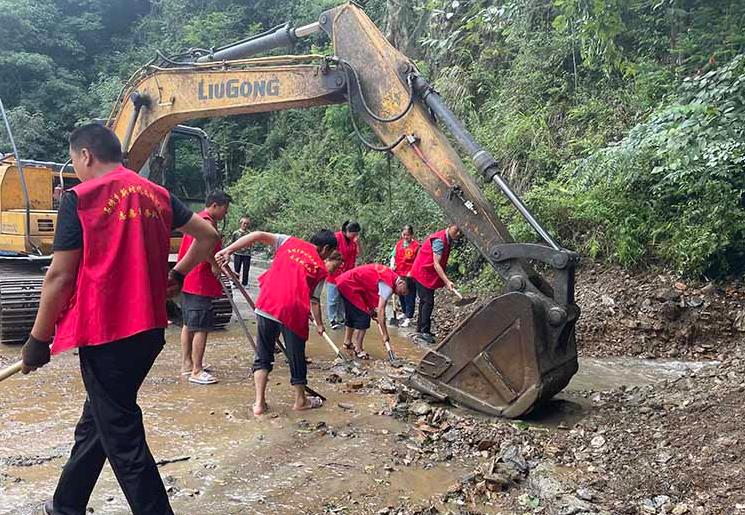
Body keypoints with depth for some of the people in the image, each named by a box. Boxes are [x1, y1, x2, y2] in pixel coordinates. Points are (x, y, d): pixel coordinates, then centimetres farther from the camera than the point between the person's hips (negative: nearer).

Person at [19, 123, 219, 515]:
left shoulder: (80, 198, -9)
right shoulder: (157, 195, 8)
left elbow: (60, 276, -10)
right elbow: (207, 236, 11)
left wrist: (38, 339, -1)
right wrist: (176, 274, 21)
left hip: (106, 334, -7)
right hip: (150, 330, 7)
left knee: (122, 438, 3)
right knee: (95, 422, 23)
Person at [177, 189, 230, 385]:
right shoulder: (207, 221, -13)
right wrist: (214, 264, -20)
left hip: (188, 281, 11)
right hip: (200, 283, -11)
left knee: (189, 324, 16)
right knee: (201, 327, -7)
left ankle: (187, 364, 25)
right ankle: (197, 371, -3)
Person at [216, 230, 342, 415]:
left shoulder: (289, 242, 14)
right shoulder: (321, 268, 10)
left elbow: (258, 235, 3)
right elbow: (314, 300, 12)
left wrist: (228, 251, 3)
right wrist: (320, 325, 27)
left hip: (267, 305, 2)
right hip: (294, 311, -1)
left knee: (263, 355, 15)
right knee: (296, 356, 16)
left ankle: (259, 403, 12)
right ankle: (300, 400, 32)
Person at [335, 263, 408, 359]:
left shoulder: (390, 275, 5)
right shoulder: (388, 285, -20)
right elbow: (380, 310, -22)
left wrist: (372, 309, 5)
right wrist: (385, 334, -17)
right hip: (350, 285, -10)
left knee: (351, 315, 23)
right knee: (363, 318, -8)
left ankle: (347, 342, 38)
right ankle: (358, 350, -2)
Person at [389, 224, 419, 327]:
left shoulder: (416, 245, -7)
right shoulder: (398, 244, 8)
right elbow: (393, 256, 13)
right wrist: (392, 264, -5)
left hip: (410, 275, -6)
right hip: (398, 273, 6)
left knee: (409, 297, -1)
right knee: (401, 295, 17)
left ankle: (408, 318, 3)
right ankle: (405, 313, 34)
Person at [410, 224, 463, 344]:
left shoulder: (448, 240, 5)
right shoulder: (439, 240, -24)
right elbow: (436, 264, -29)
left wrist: (445, 280, 14)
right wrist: (446, 281, -36)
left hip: (429, 274, 10)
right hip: (423, 273, -10)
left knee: (425, 302, 15)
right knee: (428, 302, -10)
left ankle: (420, 329, 23)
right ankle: (424, 331, -5)